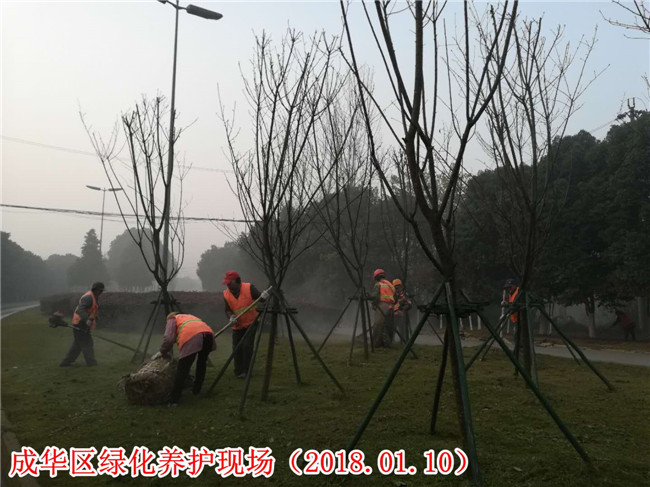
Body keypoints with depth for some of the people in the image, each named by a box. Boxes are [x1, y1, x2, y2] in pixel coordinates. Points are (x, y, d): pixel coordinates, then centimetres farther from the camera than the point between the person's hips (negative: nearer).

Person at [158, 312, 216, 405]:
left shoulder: (172, 319, 26)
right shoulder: (191, 316, 44)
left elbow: (168, 338, 9)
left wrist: (163, 352, 23)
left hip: (191, 338, -5)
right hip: (208, 333, 5)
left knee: (182, 370, -1)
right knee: (202, 363, 27)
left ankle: (173, 401, -2)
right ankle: (196, 390, 35)